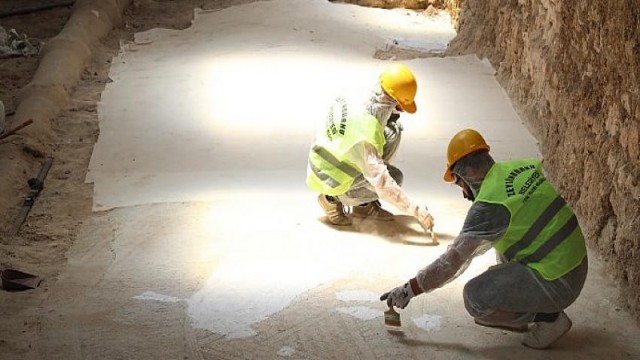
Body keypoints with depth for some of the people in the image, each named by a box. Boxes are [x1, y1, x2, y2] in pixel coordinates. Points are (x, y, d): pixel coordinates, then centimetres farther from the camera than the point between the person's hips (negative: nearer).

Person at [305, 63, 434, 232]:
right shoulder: (366, 137, -37)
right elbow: (383, 184, -37)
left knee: (393, 133, -2)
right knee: (395, 177, -17)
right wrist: (416, 211, -34)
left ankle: (365, 204, 6)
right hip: (331, 182, -8)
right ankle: (334, 200, -2)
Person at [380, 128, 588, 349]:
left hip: (558, 283, -9)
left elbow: (454, 261, -17)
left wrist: (409, 290, -7)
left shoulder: (489, 205, -18)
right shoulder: (523, 167, 3)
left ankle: (549, 318, 0)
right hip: (578, 262, 9)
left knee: (475, 298, -11)